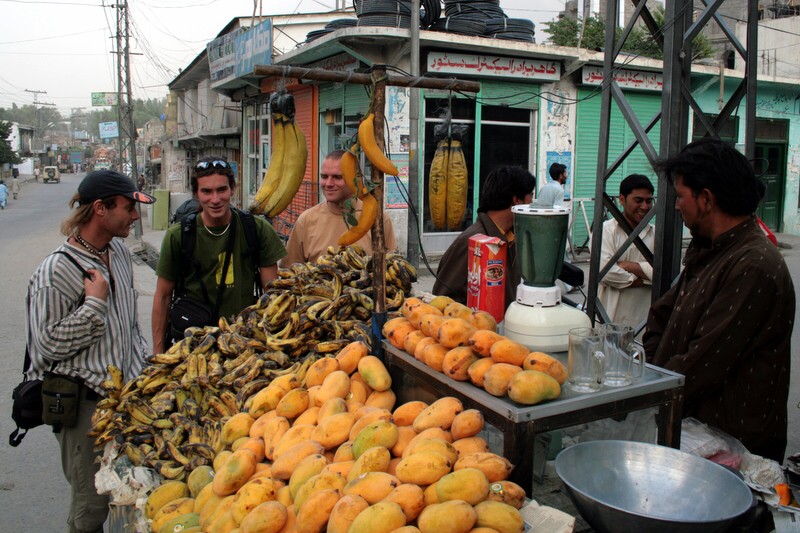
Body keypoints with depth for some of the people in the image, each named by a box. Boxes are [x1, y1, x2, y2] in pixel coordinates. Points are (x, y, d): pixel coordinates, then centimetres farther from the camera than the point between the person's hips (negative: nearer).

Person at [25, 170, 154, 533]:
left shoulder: (119, 251, 8)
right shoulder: (56, 271, -16)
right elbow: (50, 344, -15)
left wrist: (144, 371, 18)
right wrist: (95, 302, -17)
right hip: (86, 404, -6)